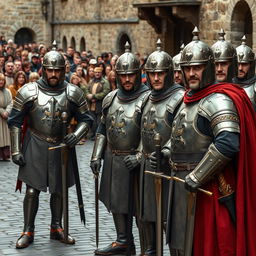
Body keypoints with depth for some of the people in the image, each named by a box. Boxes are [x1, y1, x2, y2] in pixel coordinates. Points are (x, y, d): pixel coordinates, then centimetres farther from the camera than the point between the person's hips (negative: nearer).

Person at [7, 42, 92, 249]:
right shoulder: (28, 92, -7)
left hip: (62, 147, 2)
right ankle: (28, 231, 12)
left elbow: (86, 119, 5)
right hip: (35, 147, -2)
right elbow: (15, 121, -3)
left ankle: (57, 228, 28)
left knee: (59, 190, 12)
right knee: (32, 191, -1)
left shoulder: (73, 93, -2)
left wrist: (76, 135, -16)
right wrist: (16, 150, -7)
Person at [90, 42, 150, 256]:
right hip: (113, 159, 7)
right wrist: (96, 156, 7)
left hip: (134, 160, -6)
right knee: (116, 201, 16)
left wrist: (139, 156, -24)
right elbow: (102, 129, 14)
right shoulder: (111, 98, 8)